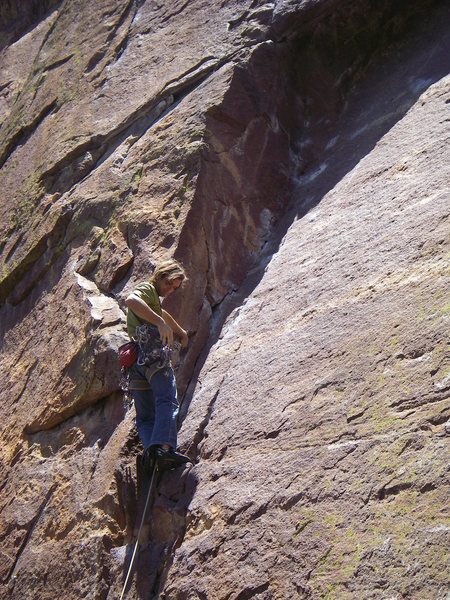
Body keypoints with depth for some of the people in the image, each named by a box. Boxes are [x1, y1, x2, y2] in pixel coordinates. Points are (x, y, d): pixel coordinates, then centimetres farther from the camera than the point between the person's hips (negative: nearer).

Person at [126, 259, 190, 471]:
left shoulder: (153, 300, 36)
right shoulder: (147, 289, 6)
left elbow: (163, 314, 56)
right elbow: (131, 300, -18)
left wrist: (181, 333, 69)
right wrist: (160, 323, -23)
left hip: (135, 359, 9)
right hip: (153, 352, -9)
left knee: (145, 415, 3)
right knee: (167, 401, -21)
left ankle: (149, 447, -20)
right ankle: (163, 446, -38)